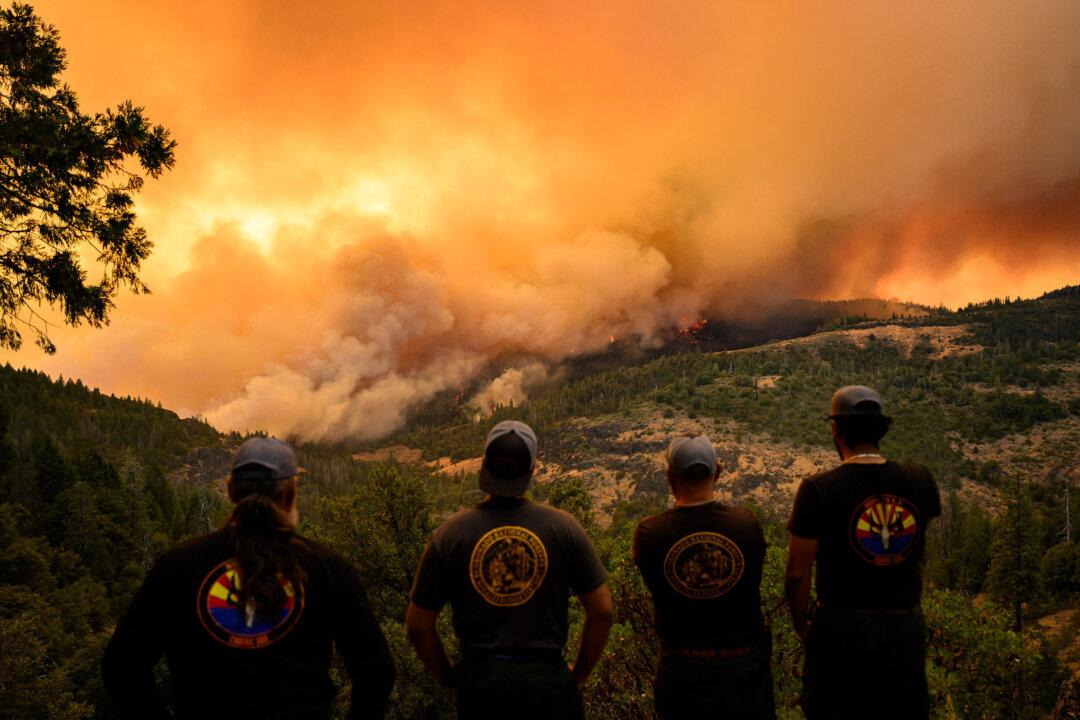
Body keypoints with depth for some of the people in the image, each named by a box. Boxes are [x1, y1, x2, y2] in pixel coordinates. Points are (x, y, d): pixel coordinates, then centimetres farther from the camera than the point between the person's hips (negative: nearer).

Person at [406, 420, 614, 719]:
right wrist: (580, 672, 7)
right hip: (547, 680, -1)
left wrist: (448, 677, 11)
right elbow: (602, 611, -5)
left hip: (478, 683, 1)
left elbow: (418, 626, -3)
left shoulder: (449, 534, -8)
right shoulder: (563, 527, -9)